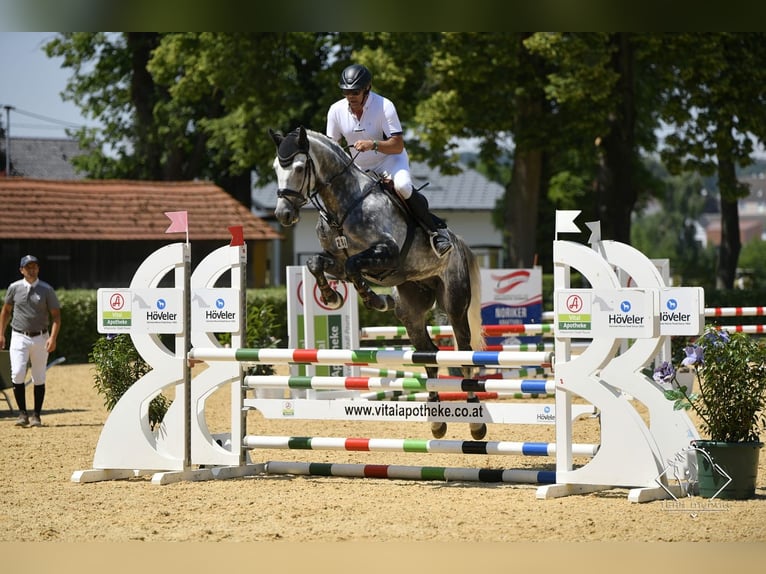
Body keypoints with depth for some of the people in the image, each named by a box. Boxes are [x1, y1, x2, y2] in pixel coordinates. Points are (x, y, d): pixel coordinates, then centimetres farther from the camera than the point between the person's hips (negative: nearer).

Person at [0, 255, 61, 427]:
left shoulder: (46, 290, -2)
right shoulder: (14, 288, 3)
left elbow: (56, 315, -2)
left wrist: (53, 337, -15)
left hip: (40, 338, 0)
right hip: (19, 337, 0)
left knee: (39, 379, 3)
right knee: (17, 374, -13)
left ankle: (36, 415, 11)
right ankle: (22, 413, -5)